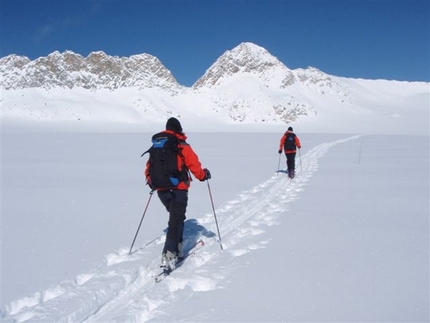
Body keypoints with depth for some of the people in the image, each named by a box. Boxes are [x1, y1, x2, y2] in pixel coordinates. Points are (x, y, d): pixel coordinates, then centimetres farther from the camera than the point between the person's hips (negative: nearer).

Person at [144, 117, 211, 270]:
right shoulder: (182, 147, -8)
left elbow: (149, 167, 14)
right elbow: (194, 166, -9)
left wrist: (151, 181, 29)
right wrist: (204, 175, 8)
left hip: (161, 190, 6)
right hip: (178, 189, -6)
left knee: (176, 216, 24)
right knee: (176, 221, -5)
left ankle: (177, 248, 23)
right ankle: (169, 255, -16)